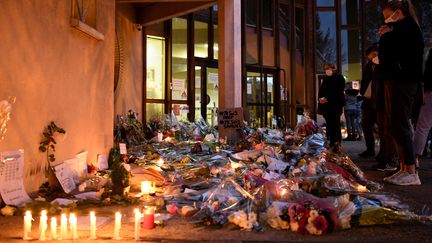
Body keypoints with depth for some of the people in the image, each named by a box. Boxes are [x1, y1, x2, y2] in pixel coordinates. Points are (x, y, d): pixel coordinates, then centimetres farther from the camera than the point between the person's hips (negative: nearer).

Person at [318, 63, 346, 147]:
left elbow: (338, 92, -11)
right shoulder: (326, 78, 17)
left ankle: (337, 144, -8)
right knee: (329, 124, 4)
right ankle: (332, 144, 8)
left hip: (336, 105, -6)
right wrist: (320, 98, -3)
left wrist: (327, 99, -17)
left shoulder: (339, 78, -1)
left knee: (335, 124, -9)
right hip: (326, 105, 6)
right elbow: (321, 90, 16)